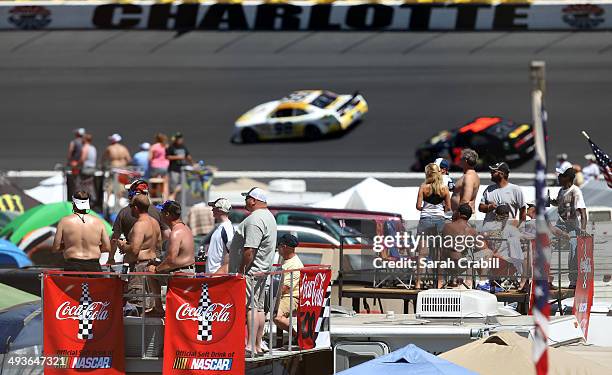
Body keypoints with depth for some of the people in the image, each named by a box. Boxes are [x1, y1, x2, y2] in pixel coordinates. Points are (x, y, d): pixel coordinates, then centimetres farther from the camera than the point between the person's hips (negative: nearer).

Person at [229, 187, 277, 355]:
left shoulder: (255, 219, -18)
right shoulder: (269, 216, 17)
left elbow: (250, 249, -25)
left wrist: (241, 270, -20)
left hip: (250, 270, -11)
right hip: (262, 269, 11)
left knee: (251, 306, -12)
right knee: (258, 307, 12)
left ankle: (250, 345, -16)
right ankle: (257, 345, 16)